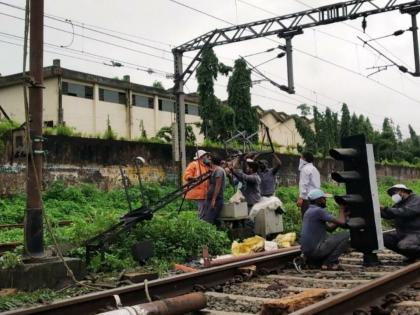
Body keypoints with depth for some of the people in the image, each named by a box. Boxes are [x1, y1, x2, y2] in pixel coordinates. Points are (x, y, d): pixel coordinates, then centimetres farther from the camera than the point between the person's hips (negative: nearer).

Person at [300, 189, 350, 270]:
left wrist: (343, 214, 10)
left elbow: (330, 228, 17)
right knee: (346, 236, -6)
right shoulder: (318, 211, -14)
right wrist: (342, 210, 3)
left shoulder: (309, 211, 17)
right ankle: (330, 262, -6)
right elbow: (341, 222, -16)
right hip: (315, 250, -10)